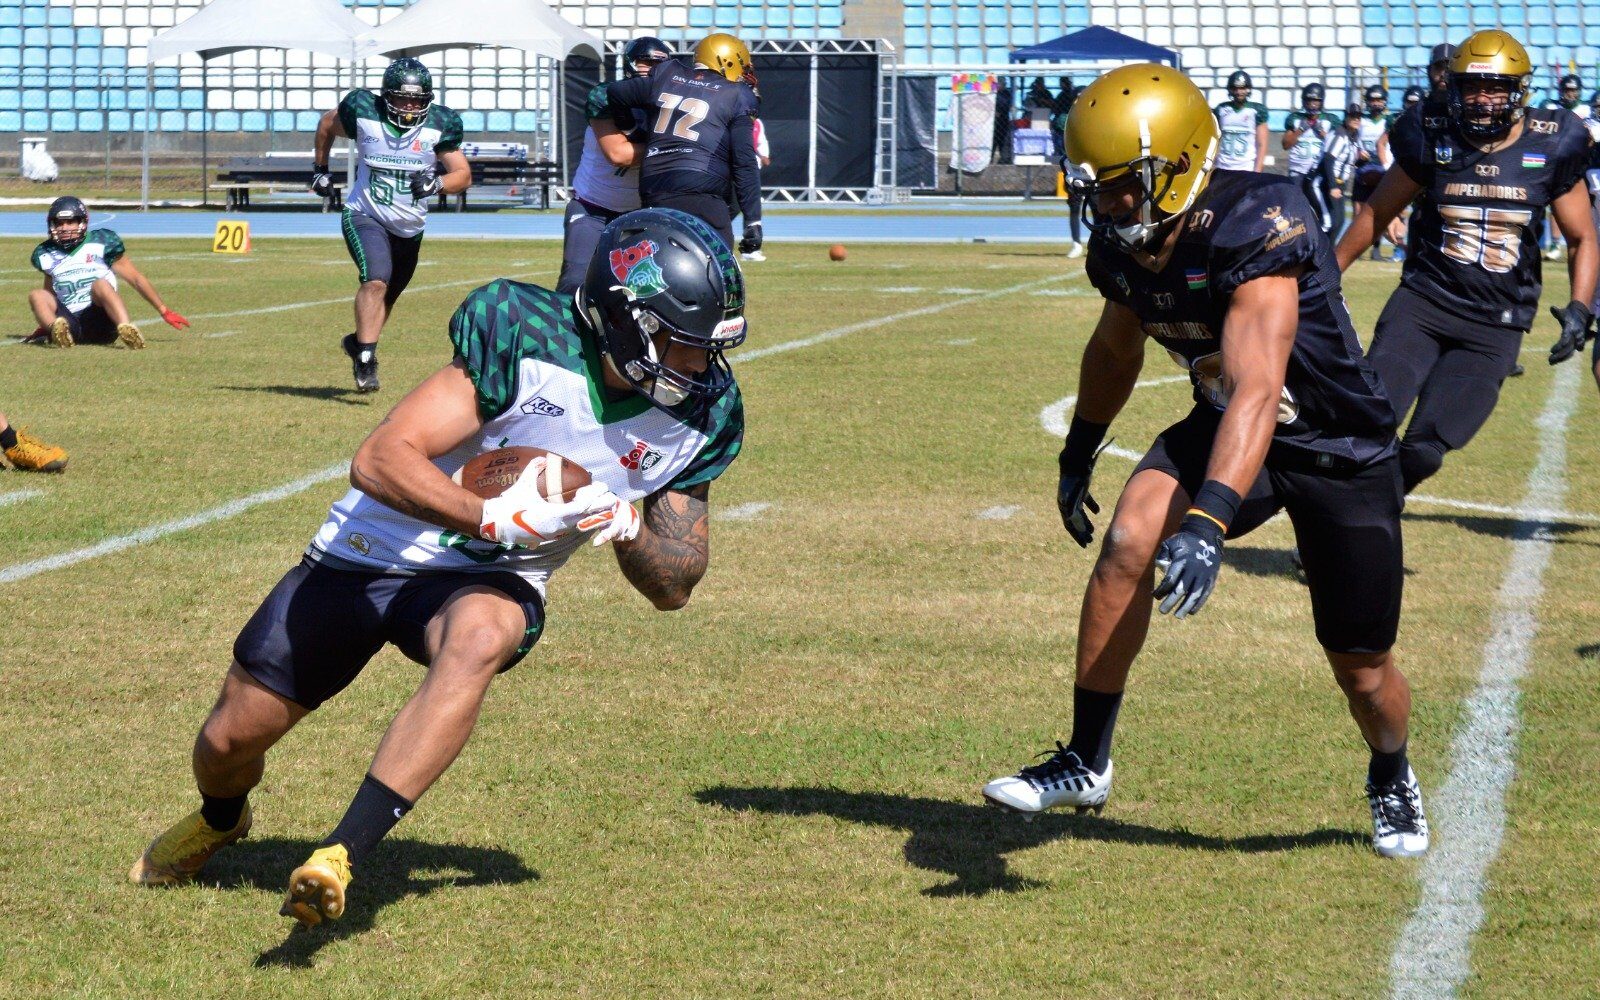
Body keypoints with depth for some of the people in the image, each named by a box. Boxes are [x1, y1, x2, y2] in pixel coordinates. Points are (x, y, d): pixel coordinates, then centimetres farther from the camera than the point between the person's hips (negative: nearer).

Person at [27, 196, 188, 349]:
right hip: (72, 326, 3)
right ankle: (55, 329, -53)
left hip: (101, 321, -3)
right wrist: (46, 326, 38)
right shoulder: (46, 254, 14)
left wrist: (164, 311, 7)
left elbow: (137, 278, 7)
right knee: (37, 295, -19)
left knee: (101, 284, -31)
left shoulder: (101, 243, 3)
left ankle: (128, 331, -59)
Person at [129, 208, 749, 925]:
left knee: (479, 640, -37)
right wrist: (494, 518, -41)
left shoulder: (704, 414, -9)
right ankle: (220, 819, 44)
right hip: (371, 553, -1)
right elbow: (379, 461, -27)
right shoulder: (527, 337, -24)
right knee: (230, 740, 6)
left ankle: (341, 858, -38)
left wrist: (627, 530, -22)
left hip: (489, 583, 1)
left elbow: (674, 588, 0)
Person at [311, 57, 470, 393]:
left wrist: (436, 183, -29)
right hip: (365, 216, -3)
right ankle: (365, 358, -21)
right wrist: (320, 169, 11)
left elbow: (464, 175, -9)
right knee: (376, 280, -26)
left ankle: (359, 341, 43)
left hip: (409, 227, 3)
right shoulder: (363, 111, -14)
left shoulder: (439, 125, -12)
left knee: (387, 297, 17)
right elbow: (327, 125, 8)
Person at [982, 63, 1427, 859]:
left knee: (1362, 672, 6)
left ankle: (1392, 781, 42)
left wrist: (1209, 523, -55)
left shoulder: (1254, 232, -35)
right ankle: (1085, 764, -12)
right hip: (1223, 428, 5)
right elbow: (1116, 348, 13)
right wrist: (1079, 452, 22)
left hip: (1341, 453, -5)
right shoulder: (1120, 247, -11)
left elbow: (1257, 391, -45)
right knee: (1129, 540, -25)